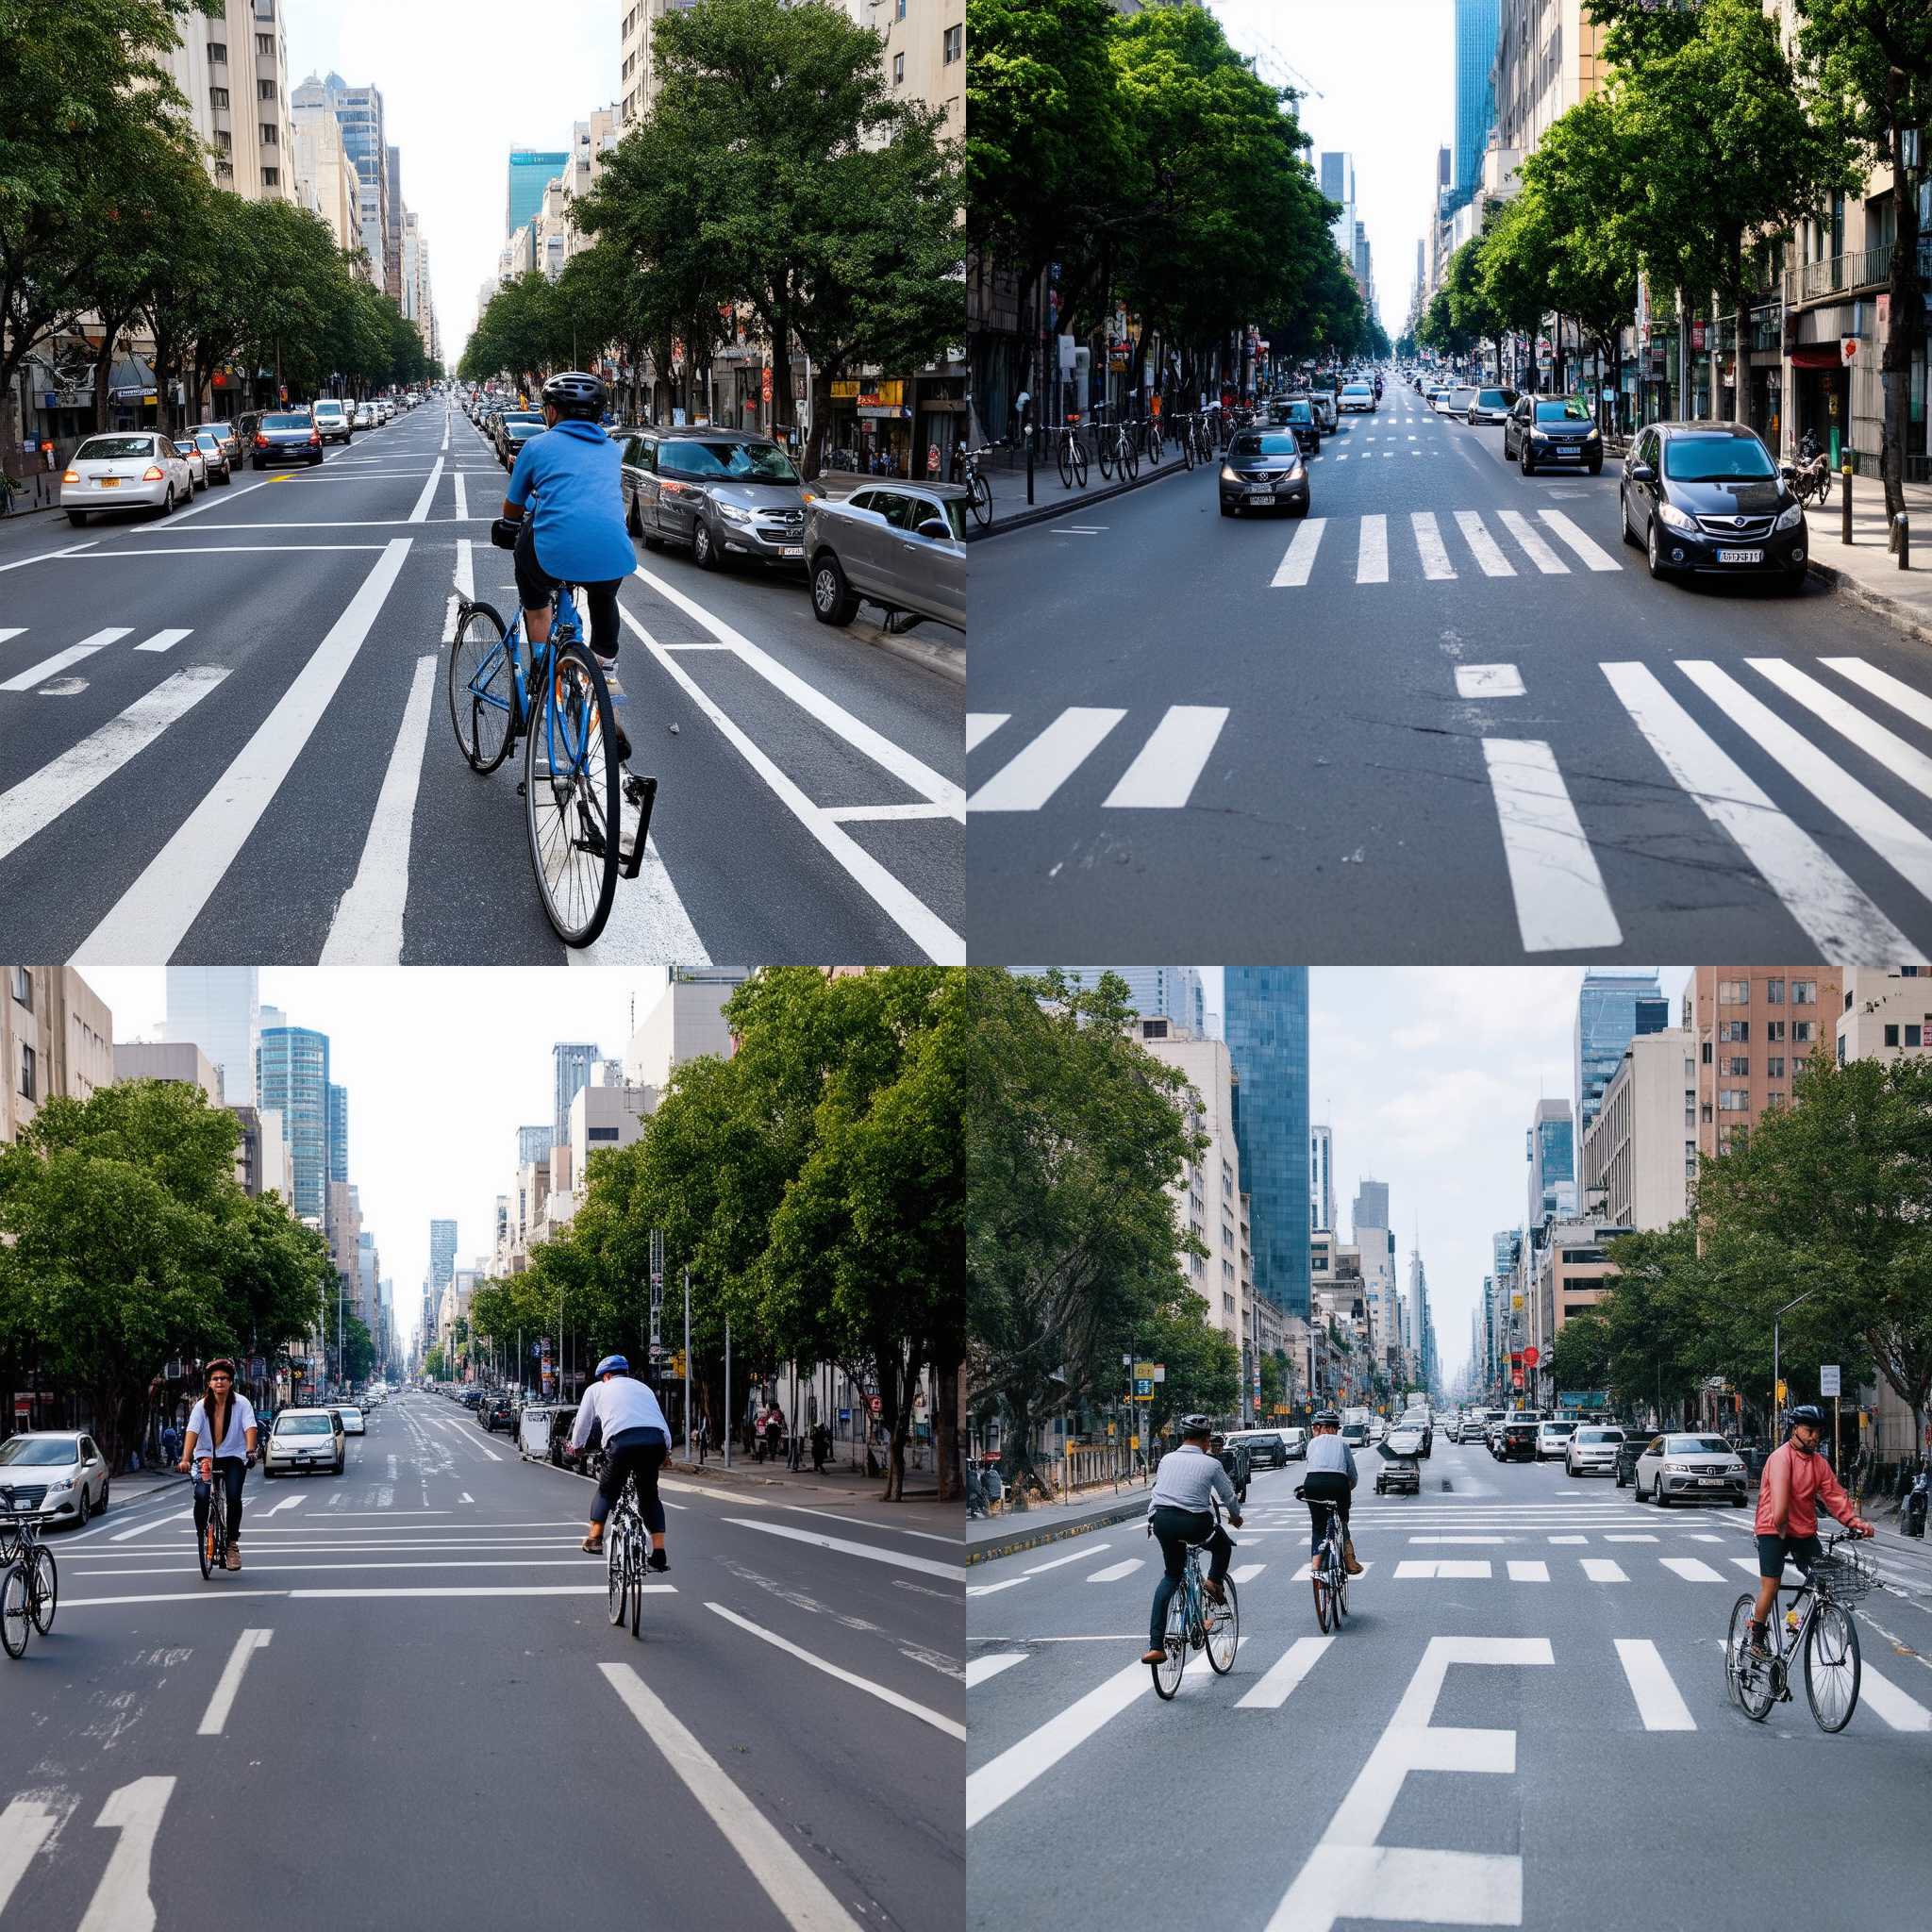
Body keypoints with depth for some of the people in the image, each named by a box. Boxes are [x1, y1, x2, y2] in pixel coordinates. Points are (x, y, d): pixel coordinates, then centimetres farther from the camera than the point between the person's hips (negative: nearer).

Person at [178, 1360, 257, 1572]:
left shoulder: (241, 1403, -5)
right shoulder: (202, 1406, -4)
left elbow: (250, 1428, -18)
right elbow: (192, 1432, -16)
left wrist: (250, 1451, -37)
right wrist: (185, 1459, -30)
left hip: (233, 1458, -1)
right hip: (205, 1457, 1)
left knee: (233, 1497, -21)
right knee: (201, 1495, -23)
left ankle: (233, 1543, -2)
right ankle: (203, 1536, 1)